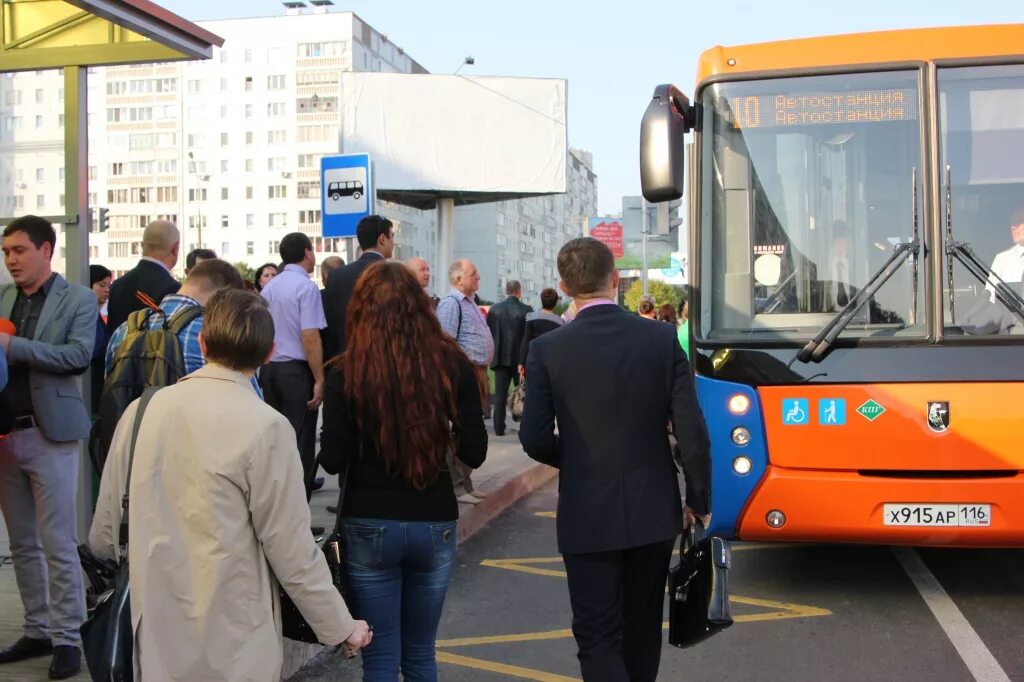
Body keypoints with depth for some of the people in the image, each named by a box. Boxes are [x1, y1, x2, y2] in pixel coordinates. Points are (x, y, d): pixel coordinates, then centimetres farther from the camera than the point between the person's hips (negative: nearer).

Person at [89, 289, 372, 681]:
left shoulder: (142, 410, -3)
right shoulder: (265, 427, -16)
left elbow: (103, 533, 5)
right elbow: (291, 550, -13)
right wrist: (341, 627, 0)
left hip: (153, 640, 4)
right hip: (232, 648, -4)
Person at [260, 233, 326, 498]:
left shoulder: (269, 287, 10)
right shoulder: (306, 287, -11)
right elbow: (310, 337, -18)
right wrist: (319, 380, -14)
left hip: (269, 368, 7)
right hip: (296, 370, -7)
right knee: (300, 440, 0)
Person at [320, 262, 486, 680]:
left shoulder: (346, 372, -11)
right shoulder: (452, 363, -6)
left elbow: (333, 461, -9)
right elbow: (474, 453, -3)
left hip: (369, 527, -2)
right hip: (435, 524, 2)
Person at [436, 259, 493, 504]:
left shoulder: (470, 302, 18)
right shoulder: (451, 303, -13)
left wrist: (482, 372, 18)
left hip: (477, 373, 10)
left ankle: (464, 482, 25)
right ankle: (456, 486, 1)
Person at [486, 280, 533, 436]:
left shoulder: (494, 309, -1)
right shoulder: (527, 310, -8)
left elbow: (488, 333, 3)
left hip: (500, 357, 2)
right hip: (521, 358, -2)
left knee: (500, 395, 5)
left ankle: (499, 428, 4)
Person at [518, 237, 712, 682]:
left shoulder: (547, 349, -11)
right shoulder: (662, 339, -7)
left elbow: (535, 439, -11)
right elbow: (692, 431, -9)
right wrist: (699, 500, 5)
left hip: (588, 516, -3)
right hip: (653, 510, 3)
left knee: (598, 638, 6)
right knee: (642, 630, 21)